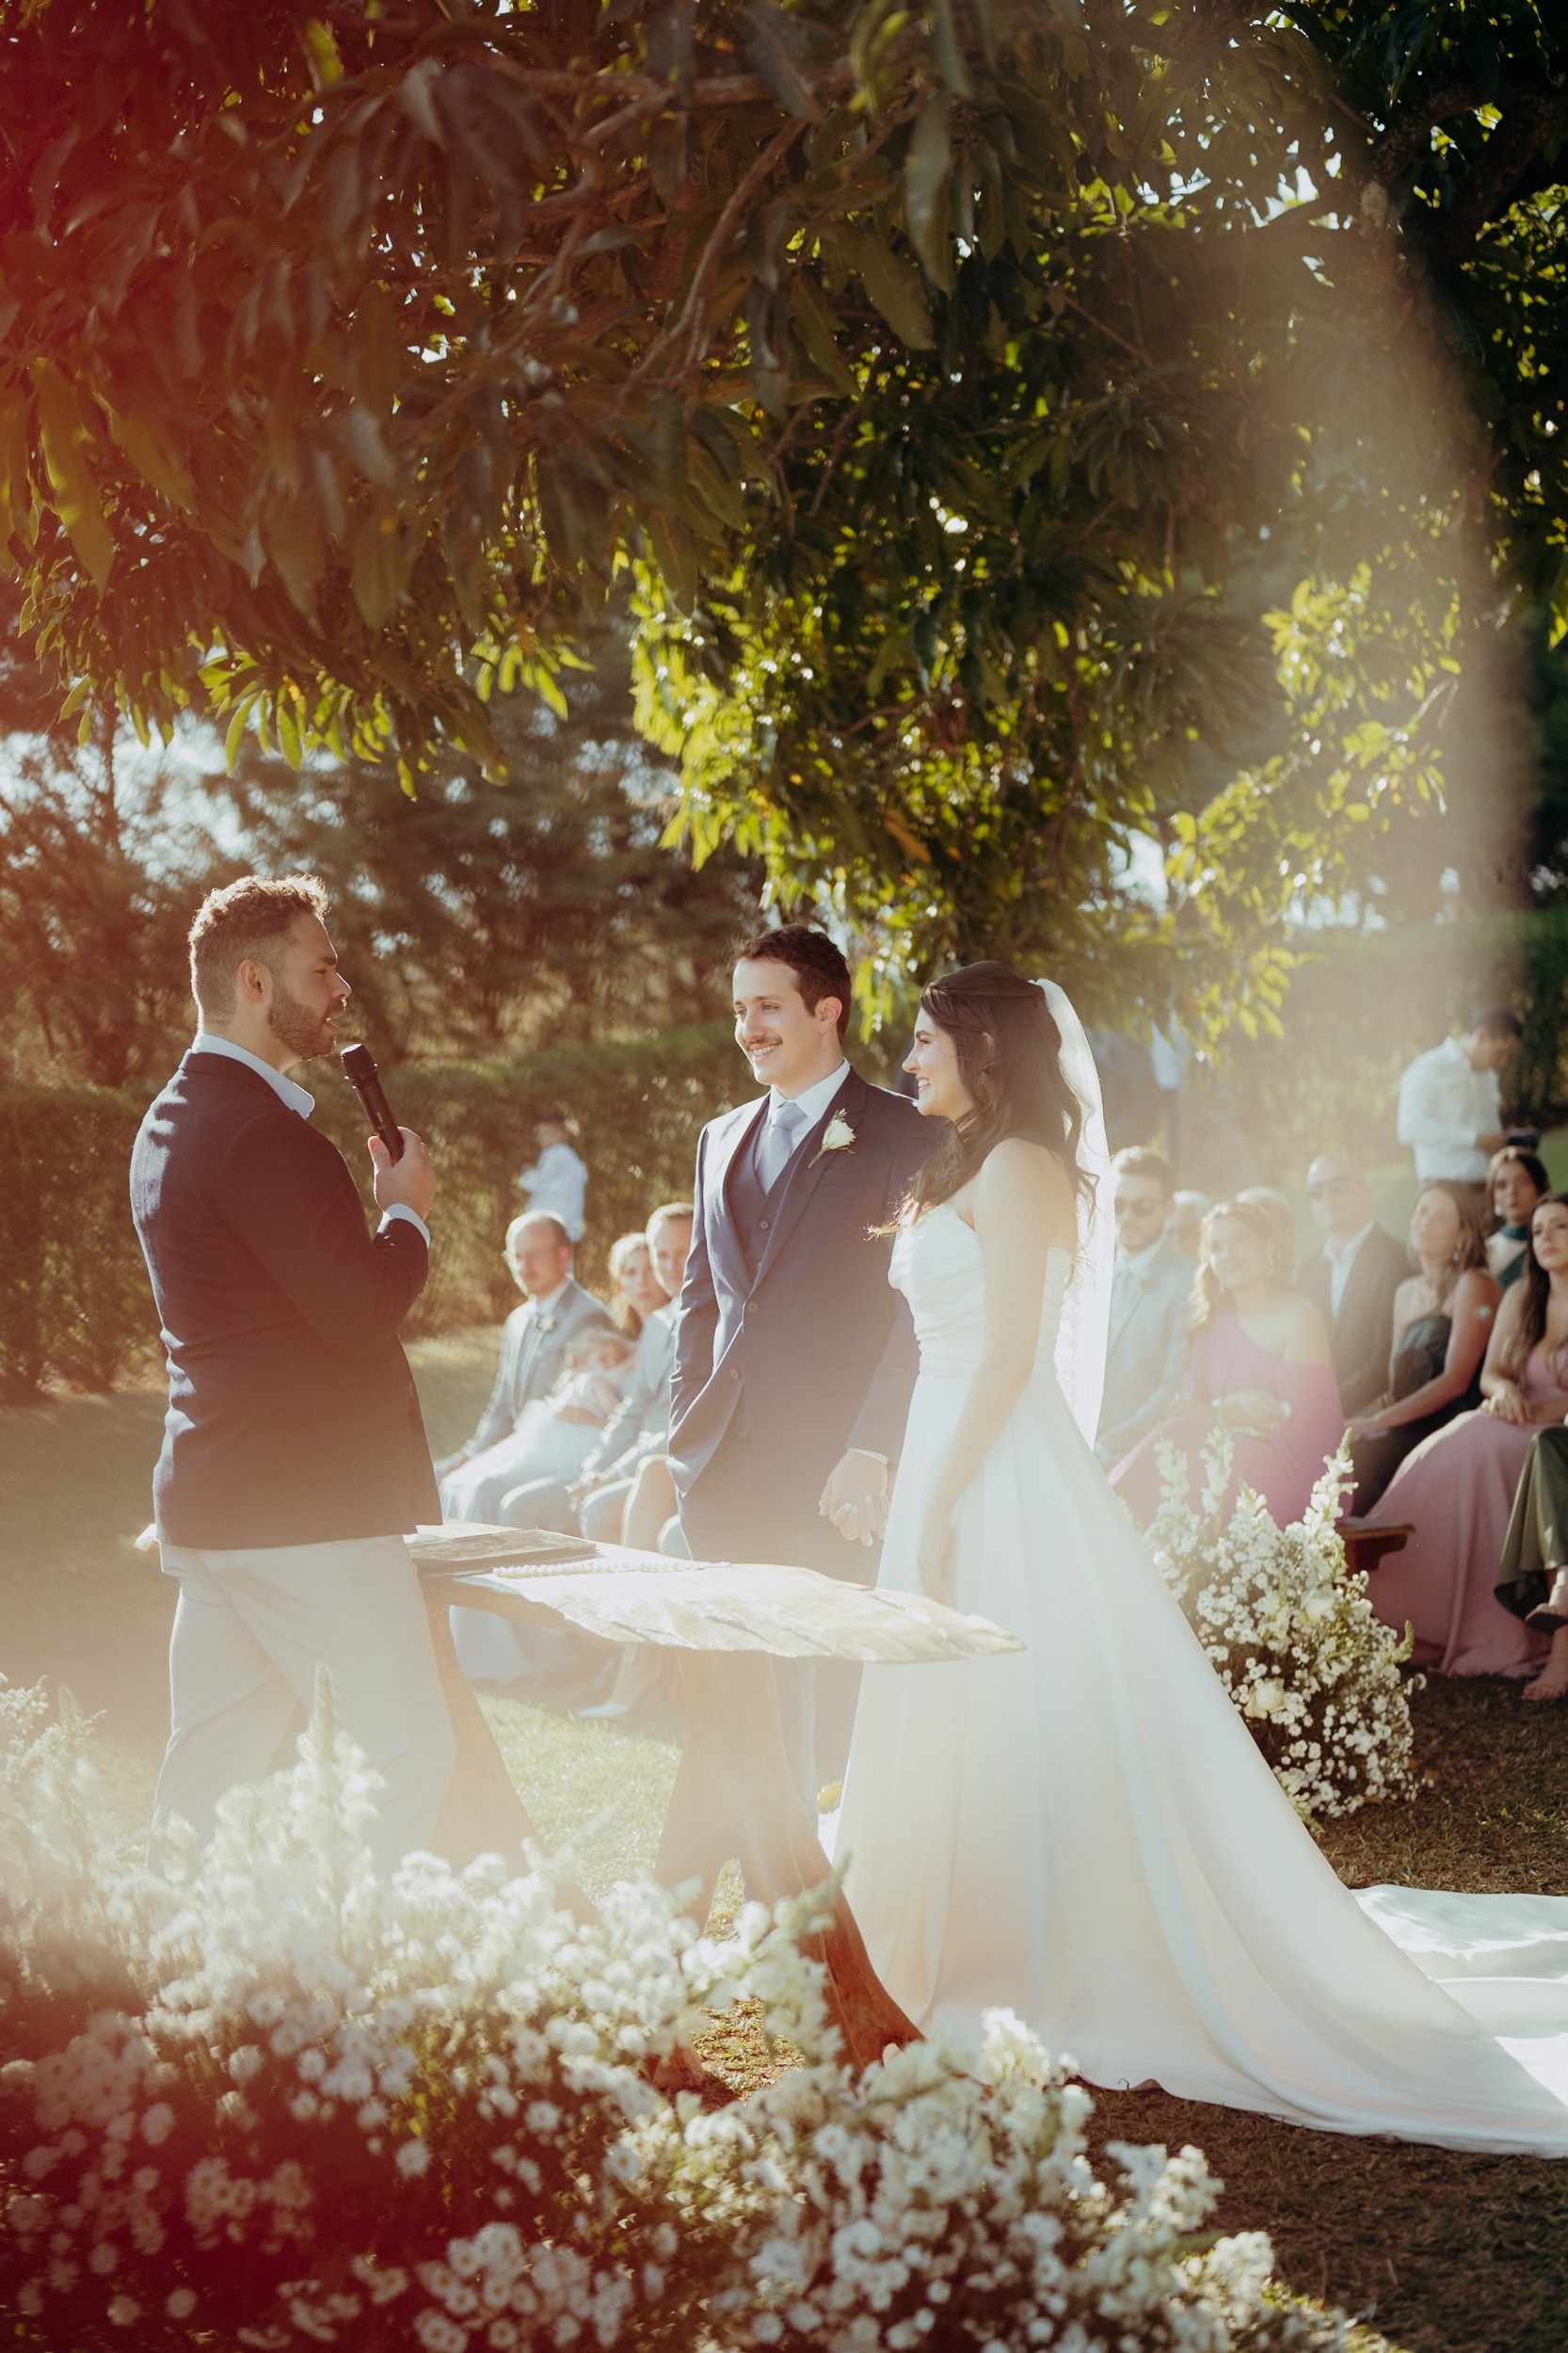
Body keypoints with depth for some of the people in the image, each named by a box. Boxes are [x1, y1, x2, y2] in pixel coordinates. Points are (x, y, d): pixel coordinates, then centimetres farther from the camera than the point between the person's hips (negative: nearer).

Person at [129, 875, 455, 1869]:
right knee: (411, 1752, -6)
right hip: (312, 1510, -10)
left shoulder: (170, 1123, 16)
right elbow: (361, 1308, -20)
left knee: (205, 1782, 11)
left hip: (211, 1505, 10)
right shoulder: (261, 1134, -17)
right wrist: (407, 1209, -4)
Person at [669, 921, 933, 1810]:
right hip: (728, 1467, 6)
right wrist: (684, 1434, 11)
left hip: (831, 1471, -6)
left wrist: (873, 1452, -16)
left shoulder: (904, 1136, -4)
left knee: (839, 1694, -4)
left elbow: (920, 1309, -10)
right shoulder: (723, 1139, 17)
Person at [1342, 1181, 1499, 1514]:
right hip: (1409, 1425, 6)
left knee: (1359, 1456, -28)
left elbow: (1456, 1380, -12)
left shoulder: (1472, 1285, -4)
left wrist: (1376, 1422, -16)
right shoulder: (1407, 1292, 19)